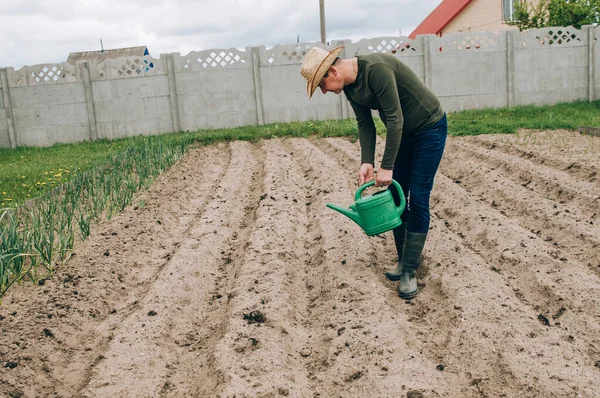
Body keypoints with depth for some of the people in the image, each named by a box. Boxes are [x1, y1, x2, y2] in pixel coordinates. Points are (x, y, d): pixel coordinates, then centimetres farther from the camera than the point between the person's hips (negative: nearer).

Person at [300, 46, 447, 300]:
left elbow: (395, 119, -29)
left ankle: (409, 271, -2)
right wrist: (366, 162, -14)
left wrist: (386, 167, -25)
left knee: (417, 198, -8)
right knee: (395, 196, 6)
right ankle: (405, 259, 20)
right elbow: (365, 124, 0)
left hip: (429, 128, -8)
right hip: (403, 133, 8)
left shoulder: (376, 69, -30)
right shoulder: (349, 87, -3)